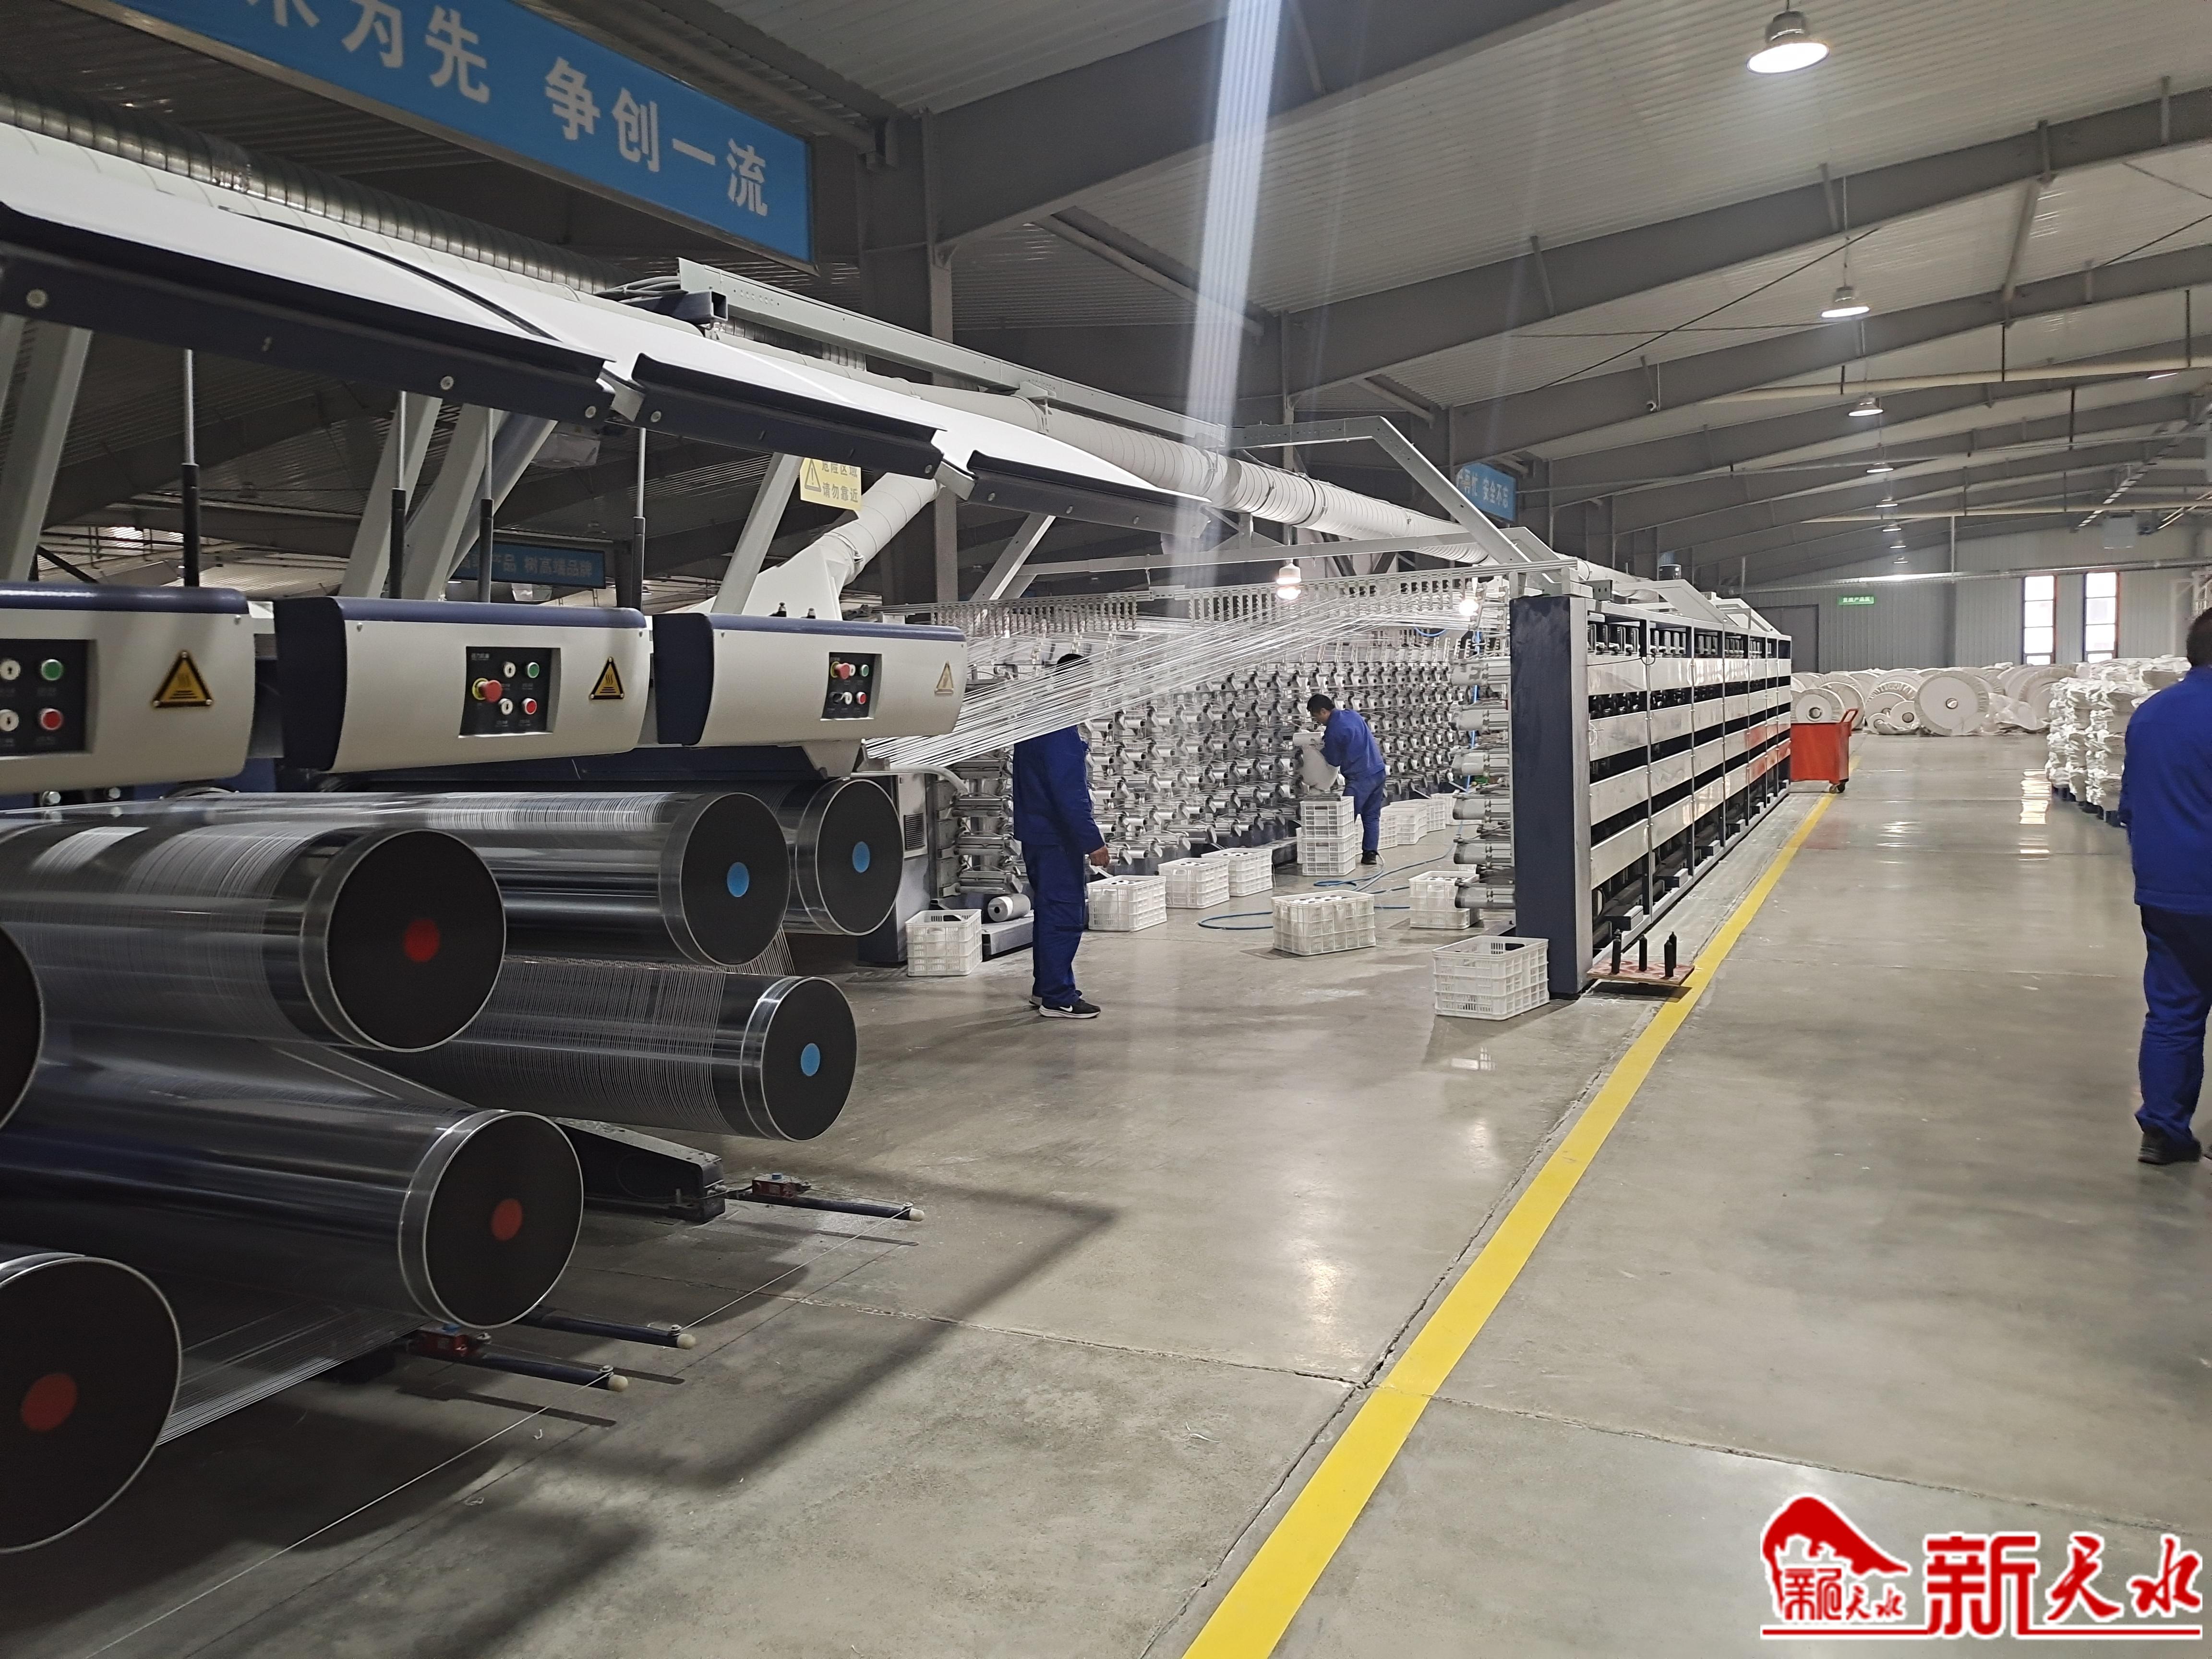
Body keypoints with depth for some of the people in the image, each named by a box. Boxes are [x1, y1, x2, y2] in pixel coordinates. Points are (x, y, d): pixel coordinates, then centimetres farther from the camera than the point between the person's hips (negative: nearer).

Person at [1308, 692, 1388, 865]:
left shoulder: (1333, 731, -16)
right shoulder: (1352, 714, 8)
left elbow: (1334, 761, -5)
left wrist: (1323, 746, 11)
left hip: (1360, 778, -8)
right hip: (1378, 772, 8)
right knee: (1372, 816, 13)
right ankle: (1371, 853, 14)